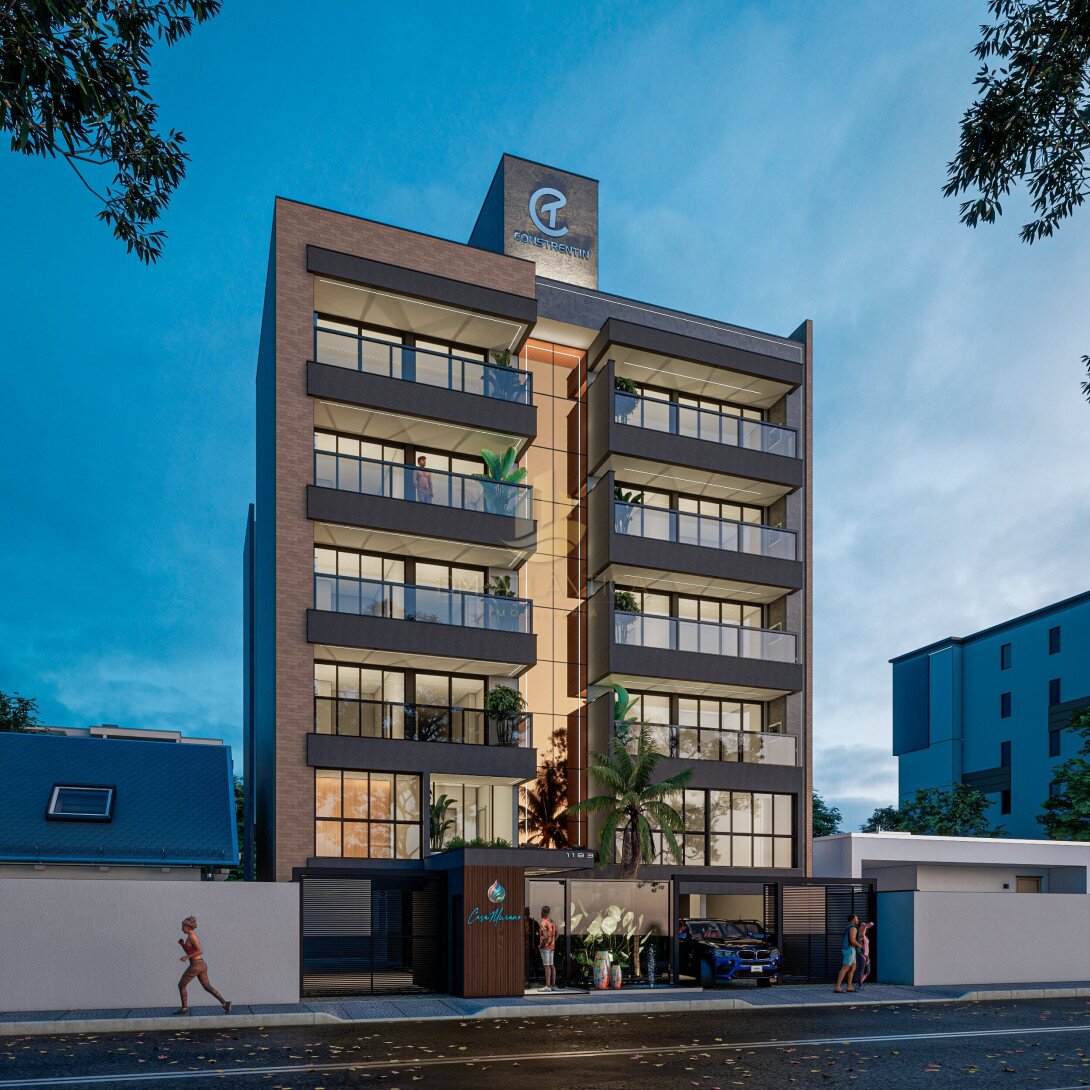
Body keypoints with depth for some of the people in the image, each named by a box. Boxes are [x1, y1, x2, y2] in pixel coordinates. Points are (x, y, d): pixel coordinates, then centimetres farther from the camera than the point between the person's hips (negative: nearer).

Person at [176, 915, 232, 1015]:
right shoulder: (190, 937, 15)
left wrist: (187, 957, -18)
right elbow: (189, 951, 24)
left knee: (181, 985, 6)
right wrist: (182, 944, 11)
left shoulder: (192, 937, -13)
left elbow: (200, 951, -20)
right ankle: (225, 1003, 2)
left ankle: (184, 1009, 13)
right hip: (201, 964, 9)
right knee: (207, 986, 10)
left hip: (196, 965, -9)